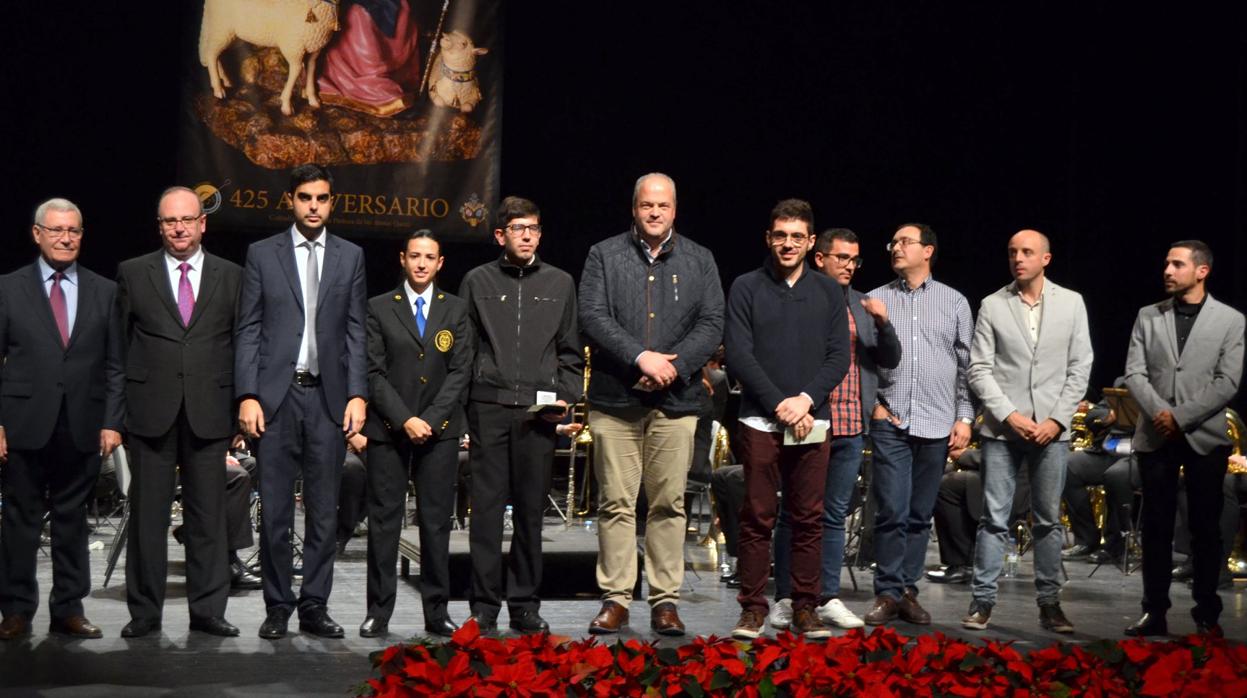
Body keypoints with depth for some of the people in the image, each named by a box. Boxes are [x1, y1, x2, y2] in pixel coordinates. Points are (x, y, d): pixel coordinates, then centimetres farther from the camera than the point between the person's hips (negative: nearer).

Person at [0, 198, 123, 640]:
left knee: (72, 520, 7)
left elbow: (115, 365, 8)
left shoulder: (104, 292, 9)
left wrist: (112, 422, -1)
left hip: (82, 428, 2)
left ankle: (68, 611, 14)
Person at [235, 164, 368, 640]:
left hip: (329, 398, 2)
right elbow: (247, 331, 2)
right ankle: (278, 606, 11)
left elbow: (356, 332, 8)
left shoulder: (350, 257, 10)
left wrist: (357, 395, -2)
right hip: (275, 396, -1)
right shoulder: (262, 254, 5)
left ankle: (314, 607, 12)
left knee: (324, 511, 4)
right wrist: (247, 396, -6)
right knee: (275, 511, 2)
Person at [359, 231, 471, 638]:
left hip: (439, 429, 1)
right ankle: (378, 612, 5)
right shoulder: (379, 309, 6)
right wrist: (405, 420, -11)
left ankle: (437, 612, 8)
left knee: (437, 521, 3)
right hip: (388, 429, -1)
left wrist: (430, 420, -8)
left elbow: (460, 371, 3)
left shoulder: (456, 310, 10)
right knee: (383, 521, 0)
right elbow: (374, 372, -1)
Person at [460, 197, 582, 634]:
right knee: (486, 508, -1)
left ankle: (525, 605, 14)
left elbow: (571, 352, 14)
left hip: (539, 412, 1)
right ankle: (484, 607, 5)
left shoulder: (560, 283, 12)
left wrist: (566, 398, 0)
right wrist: (461, 402, -1)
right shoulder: (477, 282, 8)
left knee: (531, 510, 5)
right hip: (488, 408, -1)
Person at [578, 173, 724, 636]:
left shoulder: (699, 261, 12)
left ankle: (665, 600, 8)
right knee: (616, 503, 0)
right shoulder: (604, 256, 7)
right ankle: (615, 599, 6)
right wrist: (640, 358, -14)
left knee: (669, 504, 2)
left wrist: (673, 365, -11)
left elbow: (712, 324, 4)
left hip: (675, 401, 1)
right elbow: (592, 318, -4)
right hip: (615, 399, -1)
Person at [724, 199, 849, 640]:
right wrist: (780, 404, -11)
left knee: (809, 519, 3)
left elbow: (838, 357, 6)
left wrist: (807, 399, -10)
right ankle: (753, 609, 5)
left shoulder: (828, 292, 11)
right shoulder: (747, 288, 4)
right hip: (760, 421, -2)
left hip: (812, 422, 2)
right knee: (757, 518, -1)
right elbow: (737, 353, -4)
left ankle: (806, 608, 9)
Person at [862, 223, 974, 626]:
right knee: (892, 512, -7)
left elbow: (967, 364, 9)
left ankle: (908, 591, 13)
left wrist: (965, 417, 2)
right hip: (890, 421, -1)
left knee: (920, 515, 5)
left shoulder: (954, 302, 9)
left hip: (936, 425, 1)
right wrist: (871, 403, -1)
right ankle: (888, 593, -1)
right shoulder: (877, 300, 9)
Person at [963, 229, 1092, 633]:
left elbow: (1080, 367, 4)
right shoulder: (993, 306, 3)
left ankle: (1049, 603, 13)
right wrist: (1009, 415, -10)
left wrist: (1057, 420, -6)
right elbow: (979, 369, 0)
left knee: (1049, 520, 6)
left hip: (1052, 430, 1)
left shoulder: (1071, 303, 6)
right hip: (1002, 429, -1)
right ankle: (982, 601, 4)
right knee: (994, 519, -1)